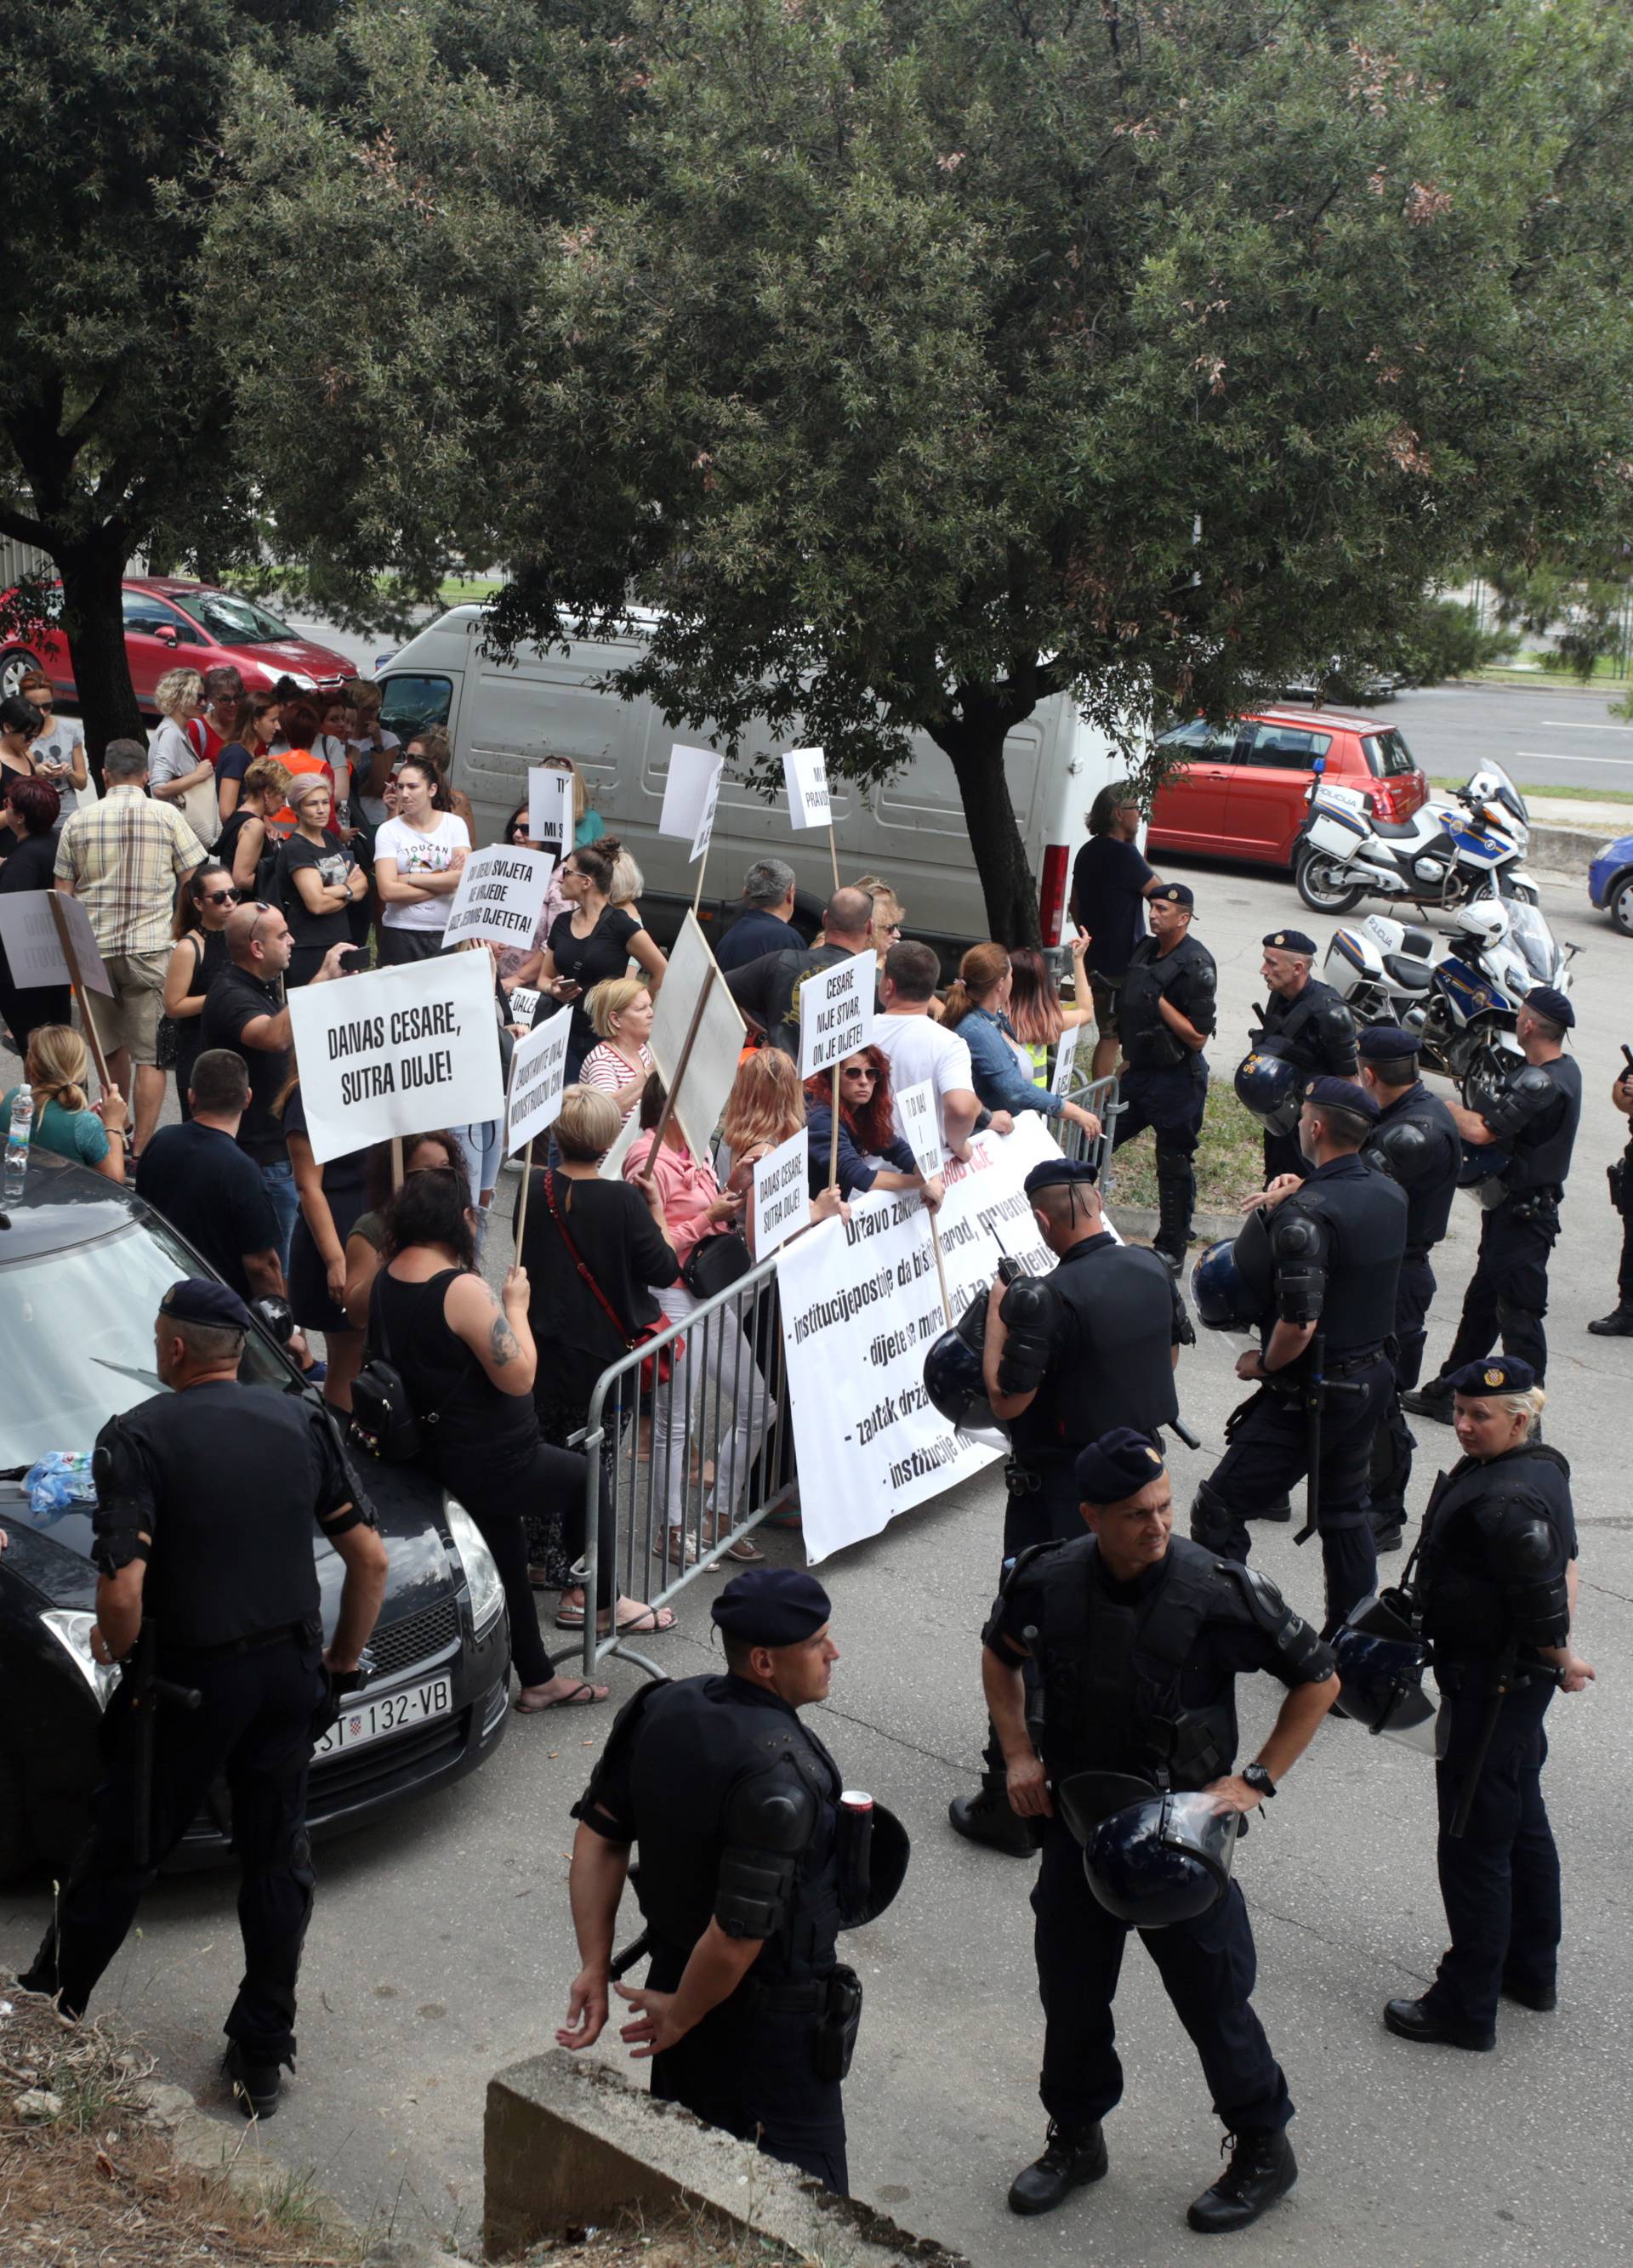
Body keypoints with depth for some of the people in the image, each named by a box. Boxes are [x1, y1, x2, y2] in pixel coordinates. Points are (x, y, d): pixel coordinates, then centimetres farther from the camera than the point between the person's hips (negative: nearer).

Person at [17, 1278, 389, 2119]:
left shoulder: (137, 1437, -13)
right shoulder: (300, 1423, 2)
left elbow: (122, 1591, -22)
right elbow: (369, 1559, 2)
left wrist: (115, 1647, -1)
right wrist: (341, 1662, 14)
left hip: (187, 1683, -4)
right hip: (290, 1673, 4)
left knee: (121, 1854, 14)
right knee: (277, 1859, 13)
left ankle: (48, 2004, 33)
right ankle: (262, 2057, 19)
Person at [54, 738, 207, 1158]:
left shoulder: (78, 820, 4)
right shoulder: (166, 815, -3)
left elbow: (63, 892, 8)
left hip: (93, 948, 3)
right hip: (152, 947, -3)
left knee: (113, 1046, 19)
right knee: (151, 1055, -1)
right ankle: (142, 1151, -4)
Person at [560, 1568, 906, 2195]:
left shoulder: (662, 1709, -6)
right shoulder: (779, 1773, -31)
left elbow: (599, 1836, -1)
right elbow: (738, 1934, -30)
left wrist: (595, 1968, 2)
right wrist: (680, 2016, -13)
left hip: (673, 1973, 8)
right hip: (772, 2025, -8)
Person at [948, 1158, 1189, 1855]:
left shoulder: (1047, 1301, -25)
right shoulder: (1151, 1269, -4)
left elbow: (1006, 1401, -20)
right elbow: (1170, 1357, 11)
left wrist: (997, 1315, -10)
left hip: (1060, 1490, -7)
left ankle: (1009, 1806, 8)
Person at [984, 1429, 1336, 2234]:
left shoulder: (1217, 1593, -21)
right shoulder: (1048, 1581, -11)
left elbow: (1318, 1680, -8)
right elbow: (999, 1654, 11)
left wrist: (1256, 1781, -11)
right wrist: (1018, 1755, 0)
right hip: (1076, 1825, 4)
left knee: (1211, 1995, 9)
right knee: (1069, 1989, 17)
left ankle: (1263, 2149, 33)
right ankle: (1076, 2137, 40)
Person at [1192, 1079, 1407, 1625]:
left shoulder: (1304, 1216, -24)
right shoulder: (1390, 1195, 0)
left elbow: (1299, 1326, -28)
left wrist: (1262, 1363, -9)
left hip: (1311, 1395, -8)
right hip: (1371, 1379, 9)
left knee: (1217, 1511, 0)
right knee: (1345, 1512, 23)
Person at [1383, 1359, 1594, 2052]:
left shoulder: (1503, 1501, -28)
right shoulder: (1543, 1469, 5)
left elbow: (1544, 1601, -27)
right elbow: (1565, 1563, 15)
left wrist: (1560, 1659, -9)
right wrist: (1560, 1655, 14)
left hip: (1491, 1681, -11)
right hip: (1522, 1678, 11)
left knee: (1473, 1842, 0)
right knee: (1523, 1819, 23)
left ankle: (1467, 2007, 10)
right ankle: (1532, 1970, 39)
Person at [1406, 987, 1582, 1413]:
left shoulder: (1542, 1083, -24)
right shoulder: (1565, 1070, 8)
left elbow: (1480, 1131, -29)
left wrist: (1443, 1106, -11)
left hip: (1522, 1215, -11)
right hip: (1517, 1207, 11)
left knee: (1519, 1314, -4)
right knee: (1481, 1303, 18)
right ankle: (1447, 1392, 29)